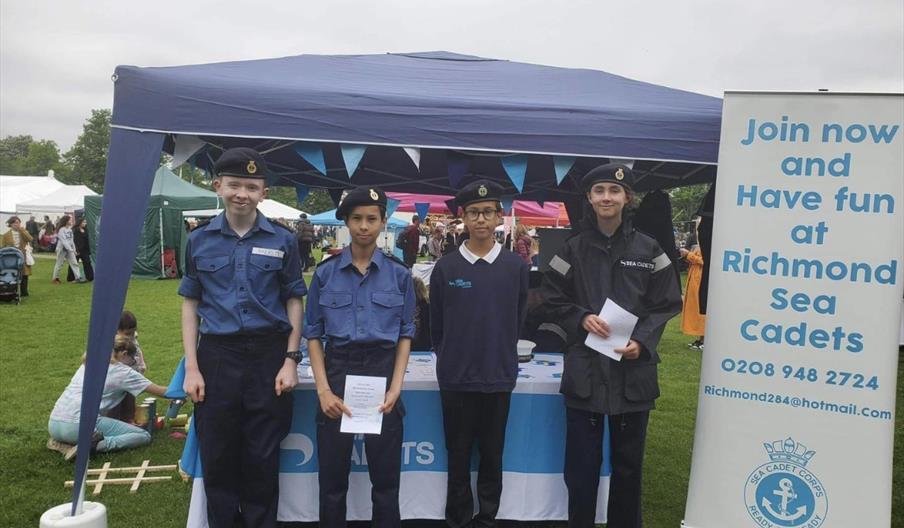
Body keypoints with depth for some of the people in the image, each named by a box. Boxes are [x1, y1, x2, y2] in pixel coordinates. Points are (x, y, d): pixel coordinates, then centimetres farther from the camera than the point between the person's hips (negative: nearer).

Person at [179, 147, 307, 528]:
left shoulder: (283, 241, 0)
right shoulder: (200, 240, 3)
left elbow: (293, 302, 4)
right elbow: (190, 305, 6)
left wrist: (290, 361, -4)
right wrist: (192, 368, -1)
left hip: (269, 356, -1)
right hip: (217, 356, 1)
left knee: (263, 459, 9)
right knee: (217, 458, 11)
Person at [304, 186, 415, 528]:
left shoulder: (399, 274, 2)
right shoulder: (325, 273, 2)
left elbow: (405, 333, 4)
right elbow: (314, 333, 3)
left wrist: (396, 387, -7)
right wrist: (323, 389, -8)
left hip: (383, 371, 0)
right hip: (337, 371, 0)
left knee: (385, 476, 9)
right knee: (332, 476, 10)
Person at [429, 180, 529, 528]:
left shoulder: (516, 267, -2)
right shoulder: (446, 267, -4)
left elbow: (518, 320, 8)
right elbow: (436, 325, 6)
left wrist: (499, 355, 11)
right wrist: (452, 357, 10)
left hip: (499, 377, 1)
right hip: (455, 378, 0)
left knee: (492, 455, 12)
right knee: (458, 456, 11)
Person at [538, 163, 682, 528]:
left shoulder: (648, 249, 3)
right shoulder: (573, 249, 3)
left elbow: (667, 304, 4)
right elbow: (551, 301, 5)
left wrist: (642, 341, -11)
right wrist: (581, 318, -13)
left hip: (633, 372, 1)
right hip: (584, 371, 0)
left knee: (628, 463, 13)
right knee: (581, 464, 6)